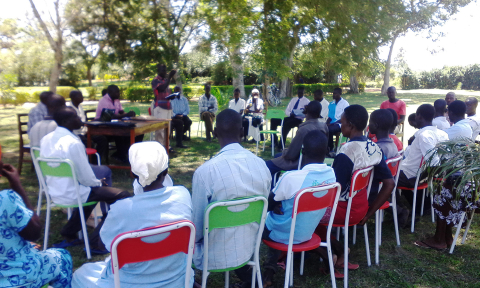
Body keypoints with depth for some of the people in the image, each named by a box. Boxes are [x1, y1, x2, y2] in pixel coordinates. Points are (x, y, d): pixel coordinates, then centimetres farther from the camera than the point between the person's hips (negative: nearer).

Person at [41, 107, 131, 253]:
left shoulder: (46, 139, 3)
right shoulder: (73, 143, -24)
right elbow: (85, 178, -21)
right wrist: (99, 182, 1)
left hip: (54, 192, 9)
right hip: (71, 195, -9)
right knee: (123, 196, -6)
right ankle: (97, 243, 1)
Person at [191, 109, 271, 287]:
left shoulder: (205, 171, -24)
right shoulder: (261, 165, -9)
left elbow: (197, 225, -13)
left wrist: (195, 239, 8)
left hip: (216, 256, -4)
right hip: (250, 248, 4)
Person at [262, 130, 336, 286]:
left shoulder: (291, 177, -29)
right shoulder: (331, 175, -10)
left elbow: (268, 205, -12)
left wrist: (278, 205, 9)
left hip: (284, 235, -5)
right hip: (307, 233, 5)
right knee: (275, 216, 28)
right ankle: (270, 271, 21)